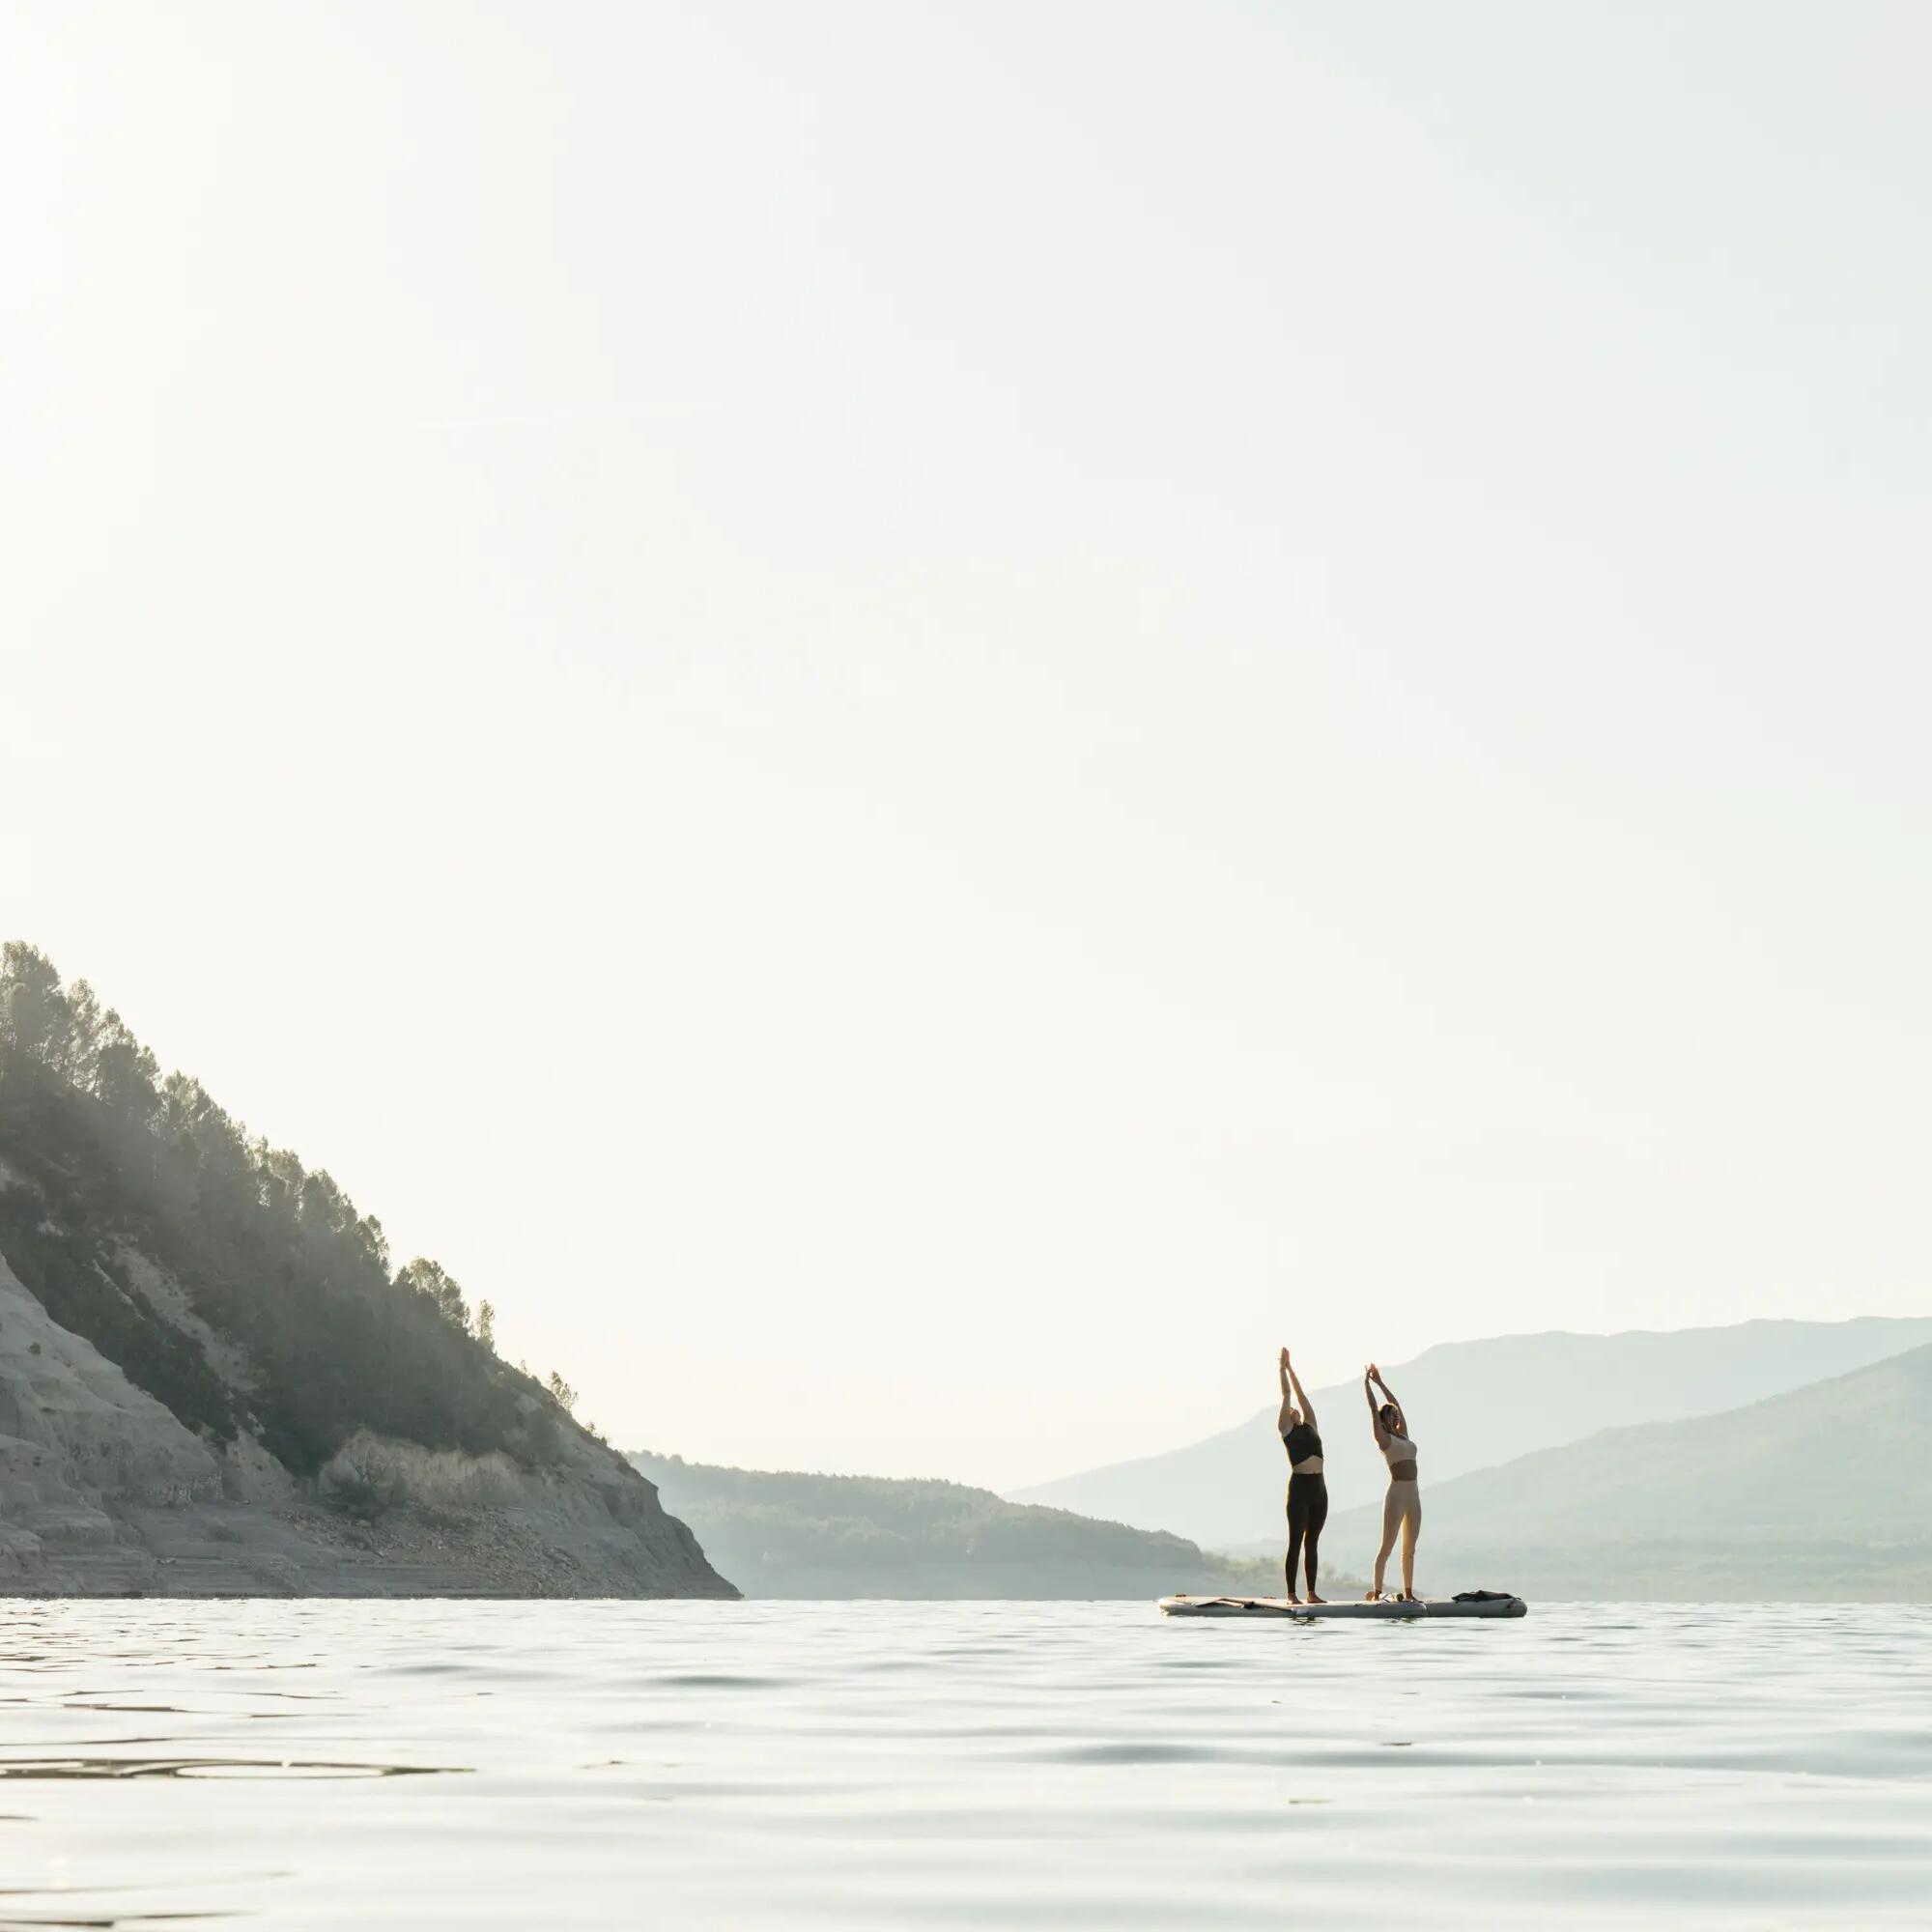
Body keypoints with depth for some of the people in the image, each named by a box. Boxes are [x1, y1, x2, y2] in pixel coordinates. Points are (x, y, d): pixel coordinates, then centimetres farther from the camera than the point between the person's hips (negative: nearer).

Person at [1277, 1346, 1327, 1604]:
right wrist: (1283, 1367, 13)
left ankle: (1311, 1593, 10)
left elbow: (1301, 1395, 20)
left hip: (1319, 1488, 6)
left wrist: (1291, 1369, 27)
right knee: (1296, 1543, -4)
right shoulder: (1286, 1429, 3)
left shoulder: (1309, 1427, 18)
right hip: (1300, 1486, -6)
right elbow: (1287, 1394, 5)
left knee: (1312, 1543, 8)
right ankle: (1291, 1594, -4)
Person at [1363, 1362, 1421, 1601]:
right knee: (1387, 1546, -7)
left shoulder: (1403, 1435, 18)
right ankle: (1376, 1592, -7)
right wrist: (1367, 1382, 2)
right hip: (1396, 1495, -7)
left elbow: (1396, 1405, 26)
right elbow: (1373, 1408, -3)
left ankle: (1408, 1593, 11)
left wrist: (1380, 1383, 29)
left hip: (1413, 1496, 7)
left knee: (1410, 1548, 8)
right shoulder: (1384, 1438, -1)